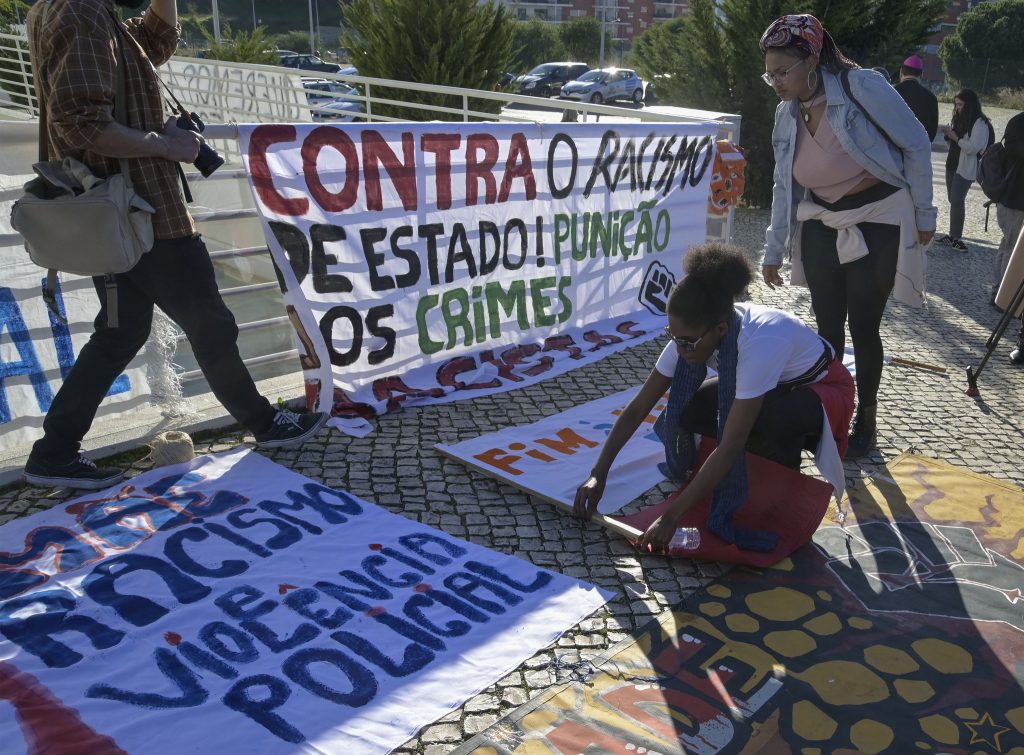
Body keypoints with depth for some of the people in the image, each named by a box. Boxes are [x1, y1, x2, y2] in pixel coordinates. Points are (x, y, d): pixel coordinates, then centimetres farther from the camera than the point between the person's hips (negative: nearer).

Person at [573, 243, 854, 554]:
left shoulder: (758, 343, -42)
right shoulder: (691, 335, -23)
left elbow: (730, 446, -42)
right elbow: (637, 409, -17)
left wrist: (671, 517, -41)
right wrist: (598, 475, -24)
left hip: (824, 388, -5)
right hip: (771, 385, 6)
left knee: (773, 413, -40)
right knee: (686, 410, -20)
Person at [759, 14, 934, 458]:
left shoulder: (862, 86, -19)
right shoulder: (787, 113, -2)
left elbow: (916, 145, -11)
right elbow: (784, 185, 6)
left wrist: (923, 214, -7)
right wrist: (773, 251, 6)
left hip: (878, 222, -5)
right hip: (822, 225, 5)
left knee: (862, 327, 0)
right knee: (827, 326, 8)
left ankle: (866, 421, 19)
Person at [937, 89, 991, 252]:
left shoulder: (980, 123, -13)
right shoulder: (959, 119, 10)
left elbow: (973, 147, -19)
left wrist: (955, 137, -17)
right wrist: (948, 133, 1)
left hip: (966, 169, -8)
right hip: (952, 164, 8)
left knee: (957, 200, -15)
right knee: (953, 200, 11)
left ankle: (956, 237, -12)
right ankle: (953, 235, 18)